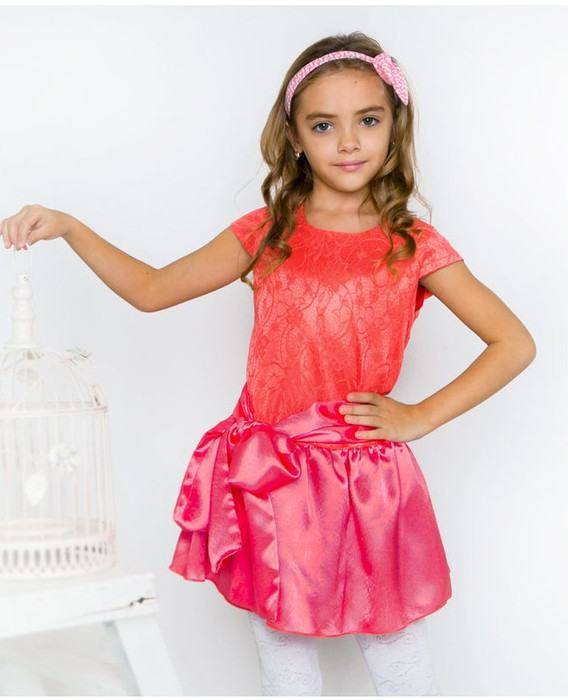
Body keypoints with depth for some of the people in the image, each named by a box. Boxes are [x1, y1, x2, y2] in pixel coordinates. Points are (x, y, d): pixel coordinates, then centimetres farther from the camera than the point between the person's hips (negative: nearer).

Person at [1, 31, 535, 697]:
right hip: (271, 482, 2)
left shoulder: (412, 245, -2)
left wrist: (420, 417, -6)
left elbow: (515, 343, -2)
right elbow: (152, 289, 5)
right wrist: (65, 226, -4)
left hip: (370, 486, -1)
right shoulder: (267, 234, 3)